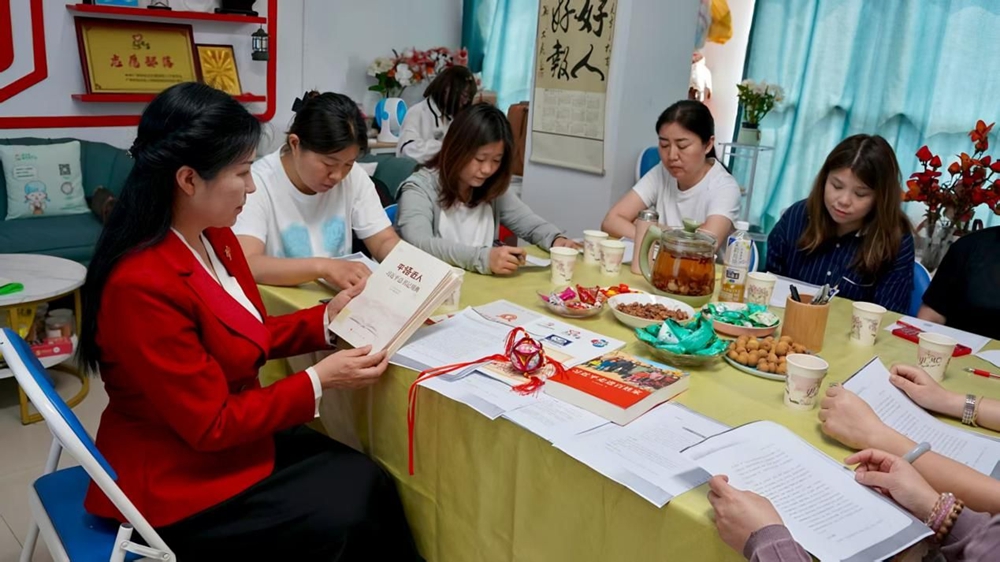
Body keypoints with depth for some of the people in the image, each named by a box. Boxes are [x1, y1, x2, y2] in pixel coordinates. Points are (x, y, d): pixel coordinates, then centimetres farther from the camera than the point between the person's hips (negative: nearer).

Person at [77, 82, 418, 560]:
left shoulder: (214, 238, -2)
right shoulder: (143, 285, -29)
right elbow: (211, 425, -24)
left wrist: (327, 318, -2)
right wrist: (318, 381, -20)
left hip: (231, 433, 8)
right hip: (174, 478, -7)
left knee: (369, 482, -6)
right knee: (342, 519, -9)